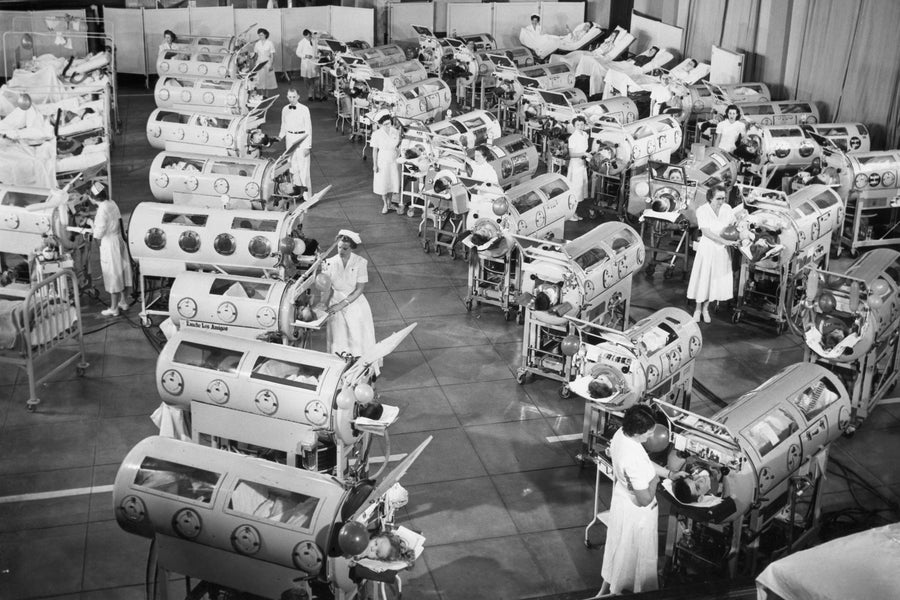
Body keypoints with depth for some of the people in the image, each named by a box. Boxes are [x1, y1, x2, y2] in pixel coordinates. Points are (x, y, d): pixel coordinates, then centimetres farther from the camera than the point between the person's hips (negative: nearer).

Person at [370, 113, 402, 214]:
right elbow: (375, 150, -7)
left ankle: (390, 202, 27)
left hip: (394, 161, 2)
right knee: (383, 183, 6)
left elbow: (399, 146, 6)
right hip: (383, 162, -2)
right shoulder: (376, 134, -12)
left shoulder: (396, 132, -5)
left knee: (393, 182, 7)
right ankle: (385, 205, 23)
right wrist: (375, 164, -7)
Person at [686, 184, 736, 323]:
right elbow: (706, 231, -18)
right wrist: (724, 241, -25)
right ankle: (698, 308, 18)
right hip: (707, 247, -4)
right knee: (703, 277, 2)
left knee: (717, 278, 7)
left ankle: (706, 307, 23)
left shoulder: (727, 208, -1)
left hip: (722, 249, 4)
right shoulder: (702, 210, -13)